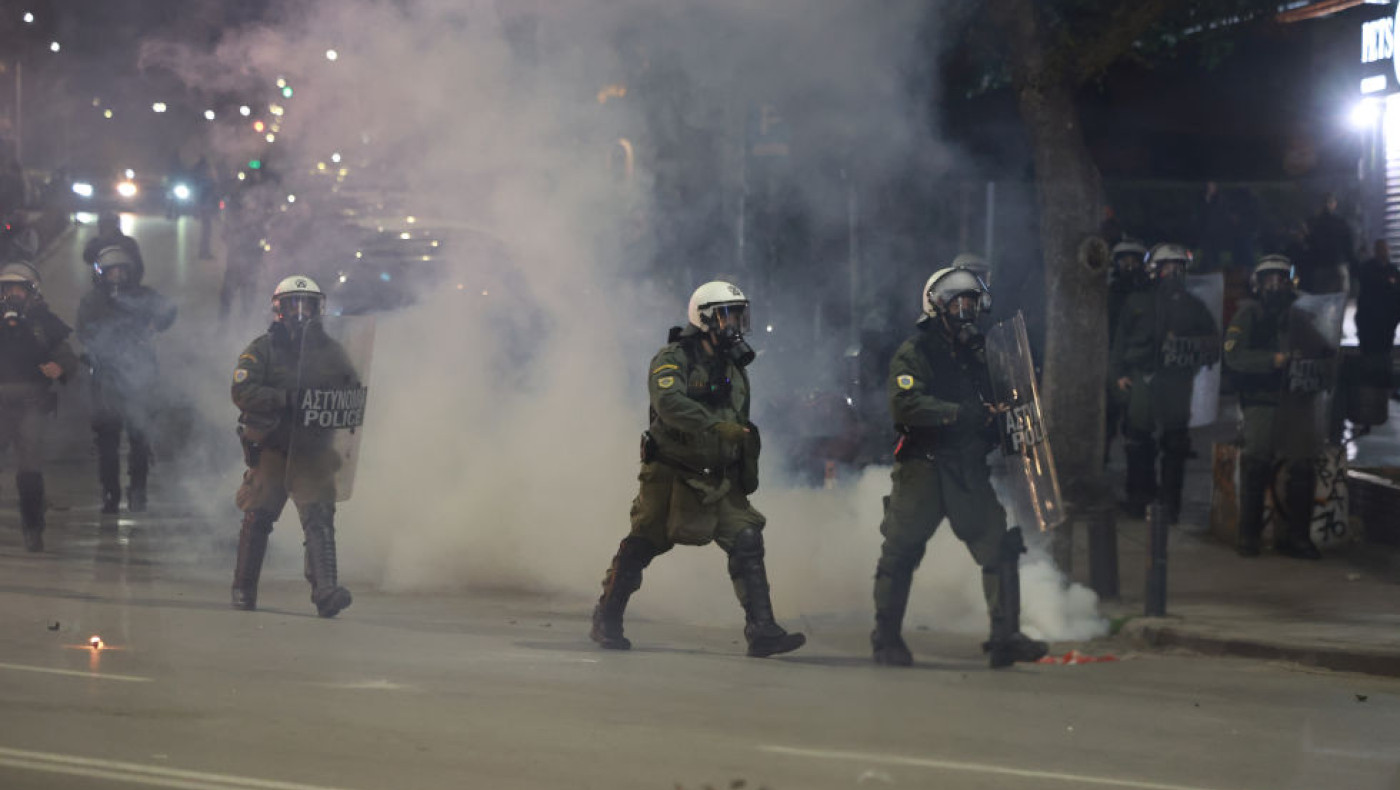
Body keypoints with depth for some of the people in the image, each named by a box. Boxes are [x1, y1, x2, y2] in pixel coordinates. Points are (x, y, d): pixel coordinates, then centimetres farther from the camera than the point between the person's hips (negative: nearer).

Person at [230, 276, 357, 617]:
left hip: (313, 450, 1)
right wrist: (286, 399, -23)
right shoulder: (263, 349, 2)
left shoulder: (329, 349, 11)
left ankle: (326, 590, -20)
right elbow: (242, 390, -11)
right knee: (257, 518, 1)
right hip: (271, 446, -1)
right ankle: (243, 589, 16)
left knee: (320, 517, -12)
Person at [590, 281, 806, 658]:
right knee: (642, 545, 3)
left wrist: (749, 471, 19)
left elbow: (742, 428, 24)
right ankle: (606, 622, 20)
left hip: (718, 481, 5)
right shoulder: (674, 358, -8)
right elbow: (669, 402, -28)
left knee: (747, 540, -10)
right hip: (671, 474, -5)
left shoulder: (734, 368, 15)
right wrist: (717, 427, -37)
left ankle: (762, 630, -12)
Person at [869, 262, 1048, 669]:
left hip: (969, 470, 5)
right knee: (900, 554, 1)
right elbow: (905, 405, -21)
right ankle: (886, 639, 14)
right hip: (923, 468, -5)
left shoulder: (979, 351, 16)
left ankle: (1005, 637, -5)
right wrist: (960, 413, -27)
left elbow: (996, 402, 29)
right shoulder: (914, 353, -5)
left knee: (1001, 546, -7)